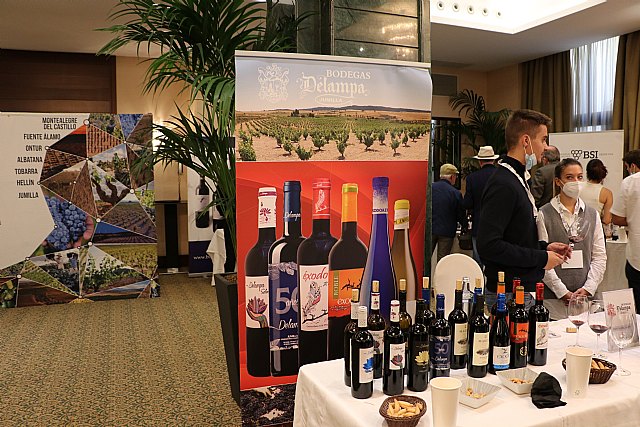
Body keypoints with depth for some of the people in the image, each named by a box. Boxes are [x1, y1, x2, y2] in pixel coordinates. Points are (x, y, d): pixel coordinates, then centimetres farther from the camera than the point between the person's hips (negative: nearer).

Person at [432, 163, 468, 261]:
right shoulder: (456, 193, -9)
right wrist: (465, 226, 20)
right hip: (446, 231, -2)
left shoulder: (430, 188, -3)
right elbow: (461, 214, 0)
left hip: (430, 229, 2)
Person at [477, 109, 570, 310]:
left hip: (524, 290, 10)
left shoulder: (516, 179, 14)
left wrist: (544, 247, 10)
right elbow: (488, 245, -26)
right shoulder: (503, 184, -18)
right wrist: (541, 258, -17)